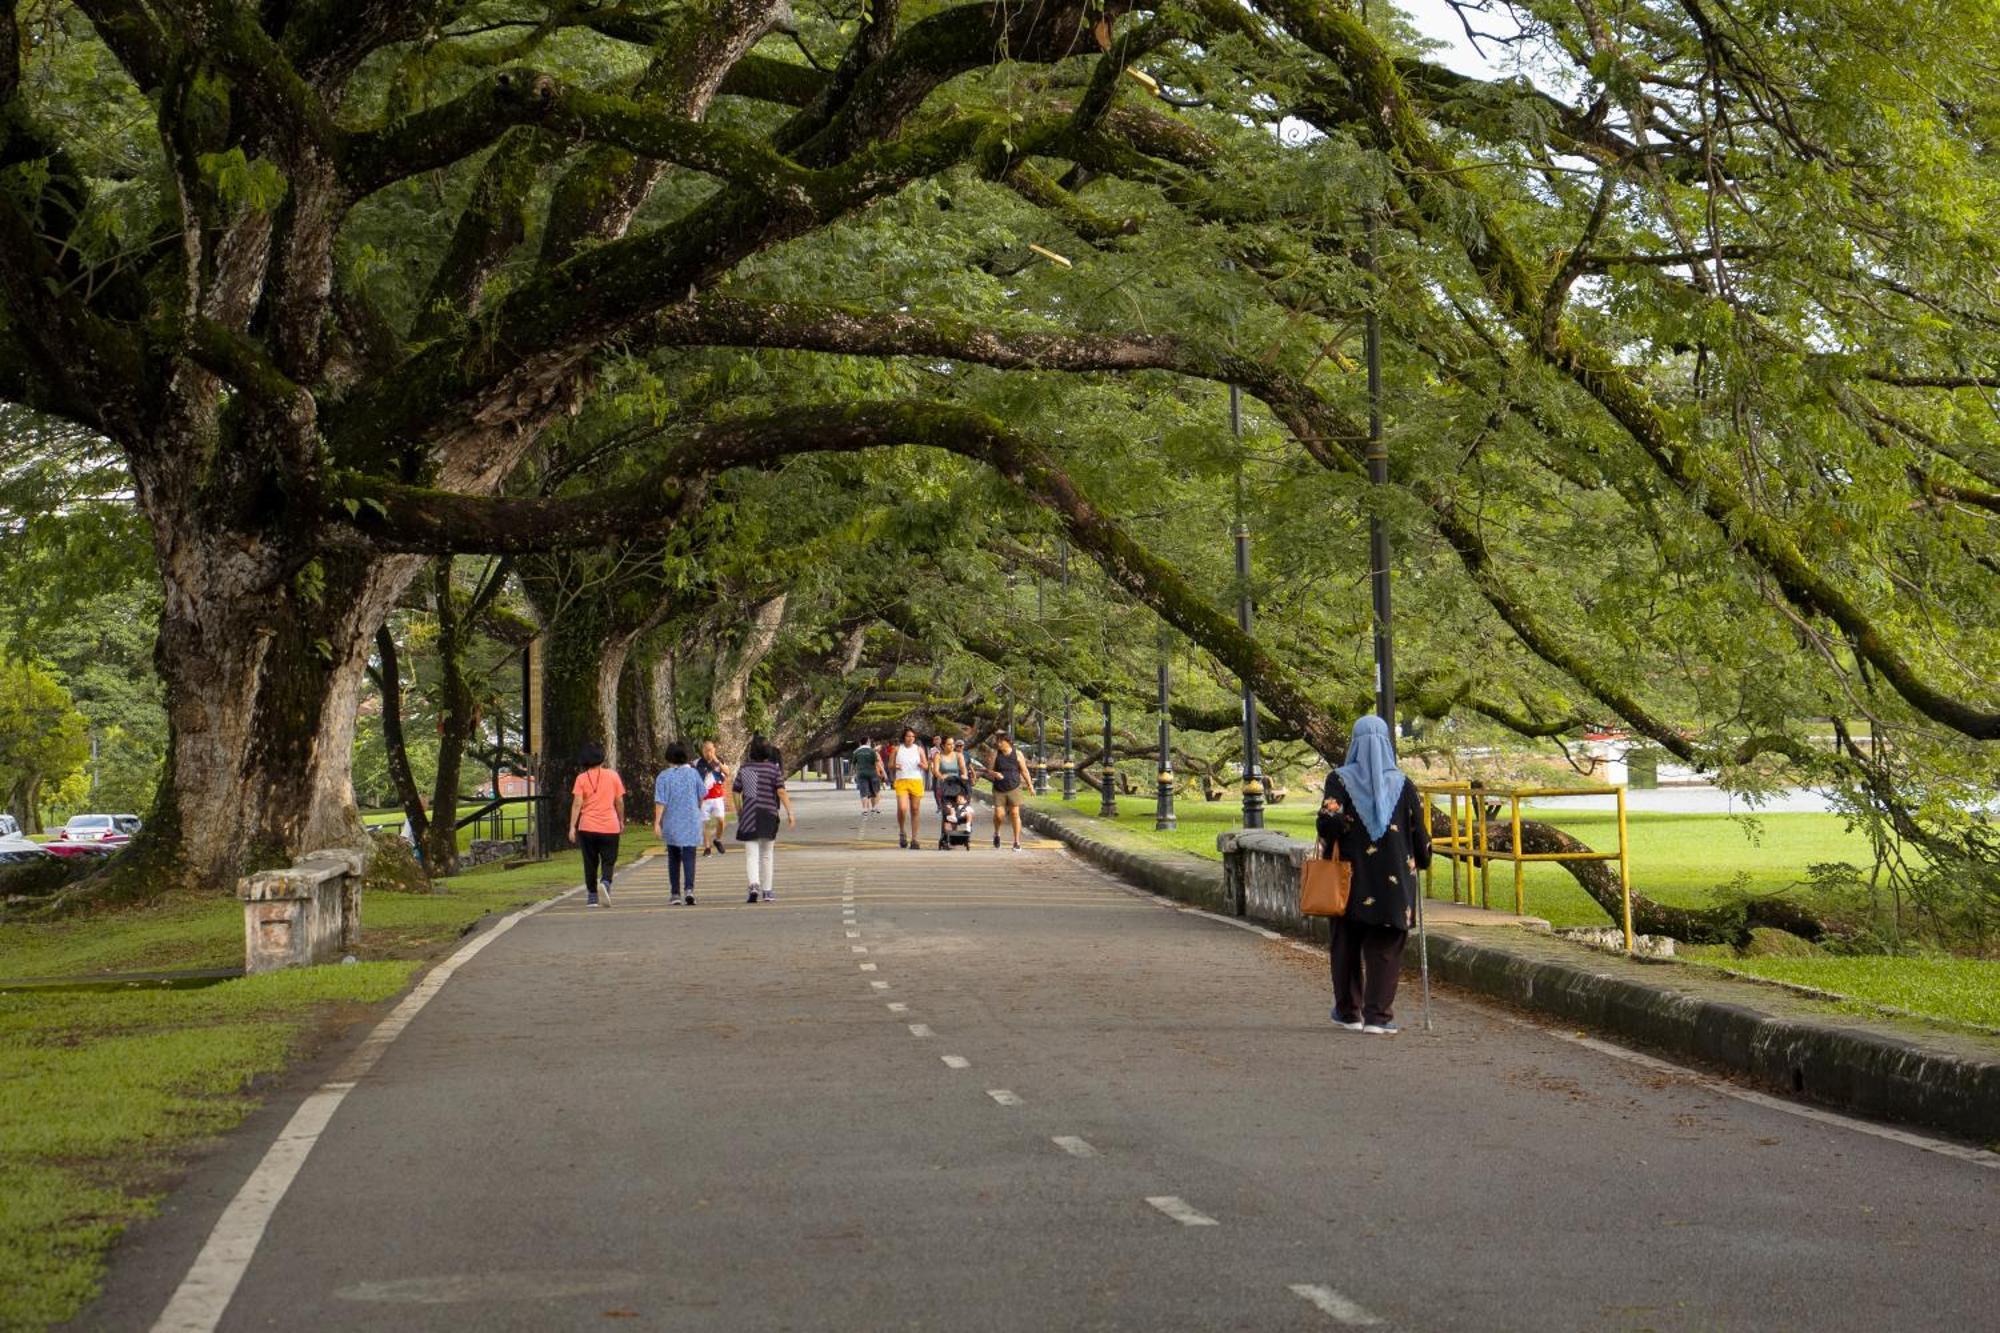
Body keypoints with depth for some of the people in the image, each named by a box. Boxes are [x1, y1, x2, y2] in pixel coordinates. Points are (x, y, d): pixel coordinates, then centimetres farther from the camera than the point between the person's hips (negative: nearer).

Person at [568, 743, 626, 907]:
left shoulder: (581, 778, -1)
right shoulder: (613, 775, 1)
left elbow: (577, 804, -8)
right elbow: (619, 801, 4)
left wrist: (572, 827, -8)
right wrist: (621, 821, 17)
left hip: (587, 827, 0)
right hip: (610, 826, 0)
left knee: (590, 863, 11)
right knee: (608, 861, 5)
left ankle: (592, 897, 12)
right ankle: (605, 883, -24)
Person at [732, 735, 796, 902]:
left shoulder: (743, 769, 2)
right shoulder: (773, 768, -4)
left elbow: (736, 793, 5)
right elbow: (781, 792, -9)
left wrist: (739, 813, 17)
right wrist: (790, 813, -6)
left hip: (748, 815, 0)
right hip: (769, 814, 0)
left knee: (751, 854, 0)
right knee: (767, 854, 12)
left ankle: (754, 885, -24)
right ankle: (767, 891, 15)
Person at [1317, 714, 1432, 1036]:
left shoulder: (1340, 780, -4)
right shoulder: (1403, 785, 0)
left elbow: (1328, 821, -16)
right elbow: (1420, 831, 2)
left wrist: (1331, 850, 3)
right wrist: (1421, 861, 18)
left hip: (1351, 877, 0)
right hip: (1395, 880, 0)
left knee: (1346, 947, 14)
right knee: (1385, 950, 4)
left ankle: (1348, 1012, 20)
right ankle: (1378, 1015, -4)